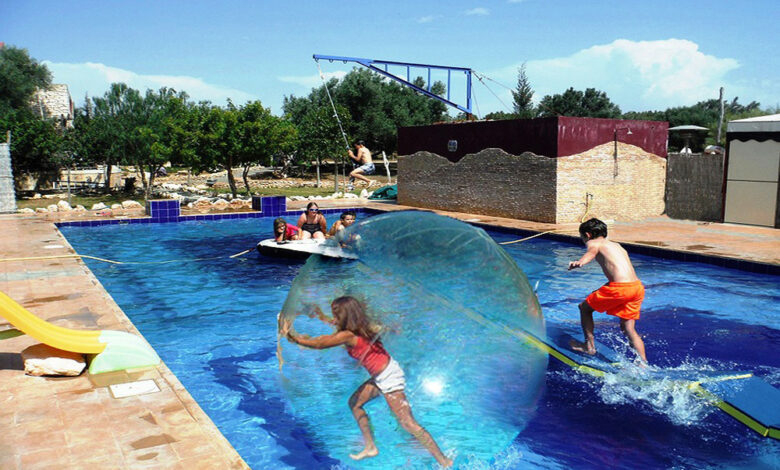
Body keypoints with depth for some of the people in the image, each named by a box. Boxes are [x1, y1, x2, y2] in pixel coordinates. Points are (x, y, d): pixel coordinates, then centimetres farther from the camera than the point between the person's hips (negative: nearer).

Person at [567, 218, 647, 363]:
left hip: (620, 287, -7)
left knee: (585, 307, 14)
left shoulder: (593, 243, 6)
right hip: (638, 286, 7)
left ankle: (589, 346, 22)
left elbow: (591, 252, -20)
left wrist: (579, 263, -40)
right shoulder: (616, 245, 29)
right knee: (629, 329, 16)